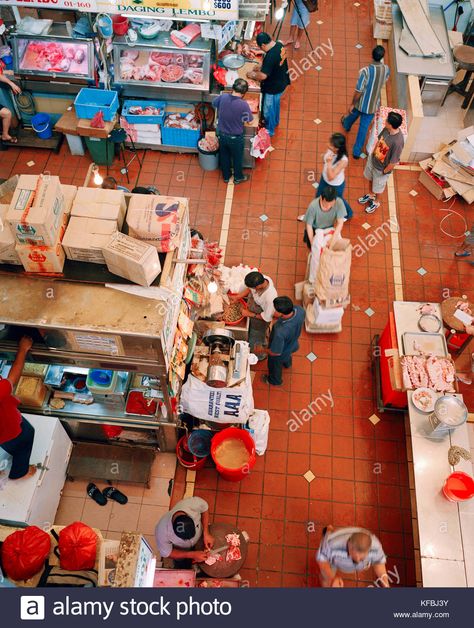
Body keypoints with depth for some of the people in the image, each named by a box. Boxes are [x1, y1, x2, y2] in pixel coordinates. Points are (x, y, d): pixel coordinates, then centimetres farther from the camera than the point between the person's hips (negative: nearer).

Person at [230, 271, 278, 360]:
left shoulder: (270, 297, -46)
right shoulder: (261, 278, -27)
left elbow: (266, 317, -29)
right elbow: (250, 289, -3)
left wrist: (249, 314, -22)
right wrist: (237, 297, -10)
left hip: (260, 321, -6)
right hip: (252, 312, 6)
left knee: (256, 341, 23)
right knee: (251, 334, 33)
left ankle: (260, 356, 53)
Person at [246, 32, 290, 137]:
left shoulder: (270, 56, -36)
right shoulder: (279, 45, -8)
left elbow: (263, 76, -33)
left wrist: (253, 75, -14)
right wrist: (262, 68, 6)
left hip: (273, 87, -9)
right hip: (281, 82, 9)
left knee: (268, 109, 13)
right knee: (275, 103, 31)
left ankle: (269, 131, 32)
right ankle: (275, 121, 55)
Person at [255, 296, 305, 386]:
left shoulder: (280, 332, -50)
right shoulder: (299, 309, -33)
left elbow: (275, 352, -31)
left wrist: (262, 350, -13)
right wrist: (278, 317, -8)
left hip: (281, 354, -5)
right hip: (293, 344, 5)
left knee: (275, 366, 30)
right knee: (287, 355, 40)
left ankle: (275, 381, 62)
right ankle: (287, 364, 74)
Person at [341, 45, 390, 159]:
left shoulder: (365, 71, -32)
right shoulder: (386, 69, -16)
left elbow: (358, 91, -26)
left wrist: (352, 104, -13)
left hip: (361, 103, -2)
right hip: (373, 105, 2)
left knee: (353, 114, 32)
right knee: (364, 128, 16)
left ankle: (346, 125, 67)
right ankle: (357, 151, 24)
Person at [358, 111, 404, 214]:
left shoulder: (397, 142, -40)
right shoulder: (387, 129, -20)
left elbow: (394, 162, -29)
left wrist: (384, 172, -15)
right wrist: (373, 153, 9)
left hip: (382, 168, -6)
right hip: (373, 159, 6)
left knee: (377, 187, 22)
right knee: (371, 179, 32)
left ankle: (375, 202, 52)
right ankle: (371, 195, 62)